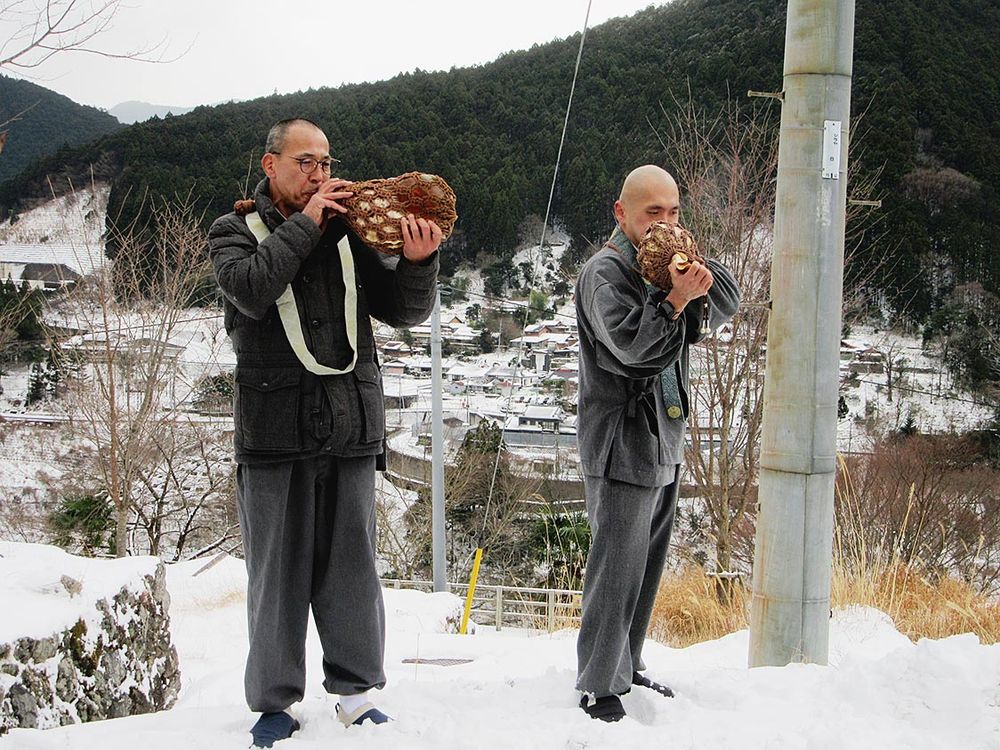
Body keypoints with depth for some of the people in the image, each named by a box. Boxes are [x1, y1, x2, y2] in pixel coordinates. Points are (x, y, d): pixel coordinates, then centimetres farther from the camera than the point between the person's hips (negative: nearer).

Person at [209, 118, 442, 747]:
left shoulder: (349, 234, 15)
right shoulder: (236, 231, 7)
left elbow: (408, 312, 10)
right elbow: (251, 289, -15)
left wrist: (418, 261, -9)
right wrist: (305, 225, -11)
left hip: (352, 425, 3)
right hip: (275, 426, -3)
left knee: (352, 561, 6)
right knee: (279, 565, 3)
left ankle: (356, 690, 17)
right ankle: (276, 700, 14)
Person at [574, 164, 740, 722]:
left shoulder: (666, 261, 13)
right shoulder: (604, 272, -12)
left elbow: (729, 303, 7)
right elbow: (632, 345, -24)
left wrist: (701, 274, -11)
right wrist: (677, 297, -31)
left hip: (666, 444, 9)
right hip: (622, 446, -9)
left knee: (648, 564, 16)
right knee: (618, 568, -7)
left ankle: (628, 667, 29)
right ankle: (600, 688, 1)